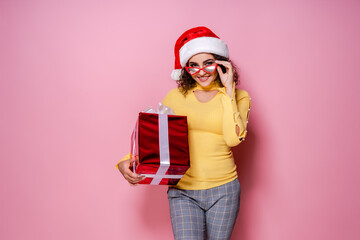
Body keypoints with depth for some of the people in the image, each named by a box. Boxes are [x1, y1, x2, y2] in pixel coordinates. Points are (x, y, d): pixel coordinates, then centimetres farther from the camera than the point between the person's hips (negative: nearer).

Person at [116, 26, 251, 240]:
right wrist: (126, 161, -11)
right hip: (183, 191, 0)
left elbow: (233, 138, -14)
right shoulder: (175, 97, 6)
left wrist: (228, 90, -11)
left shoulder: (238, 97, 2)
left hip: (223, 190, 0)